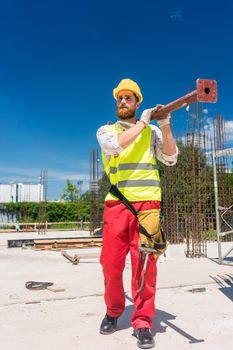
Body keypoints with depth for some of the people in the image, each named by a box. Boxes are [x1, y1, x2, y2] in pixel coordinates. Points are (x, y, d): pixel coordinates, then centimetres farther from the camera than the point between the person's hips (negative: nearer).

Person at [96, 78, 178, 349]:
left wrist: (165, 126, -7)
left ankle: (143, 323, 11)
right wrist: (142, 121, -5)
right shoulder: (105, 131, 12)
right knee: (110, 263, 3)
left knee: (145, 263, -3)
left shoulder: (152, 131, 14)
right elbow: (115, 144, -11)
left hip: (147, 203, 0)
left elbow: (170, 159, 3)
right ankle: (113, 310, 28)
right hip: (116, 204, 1)